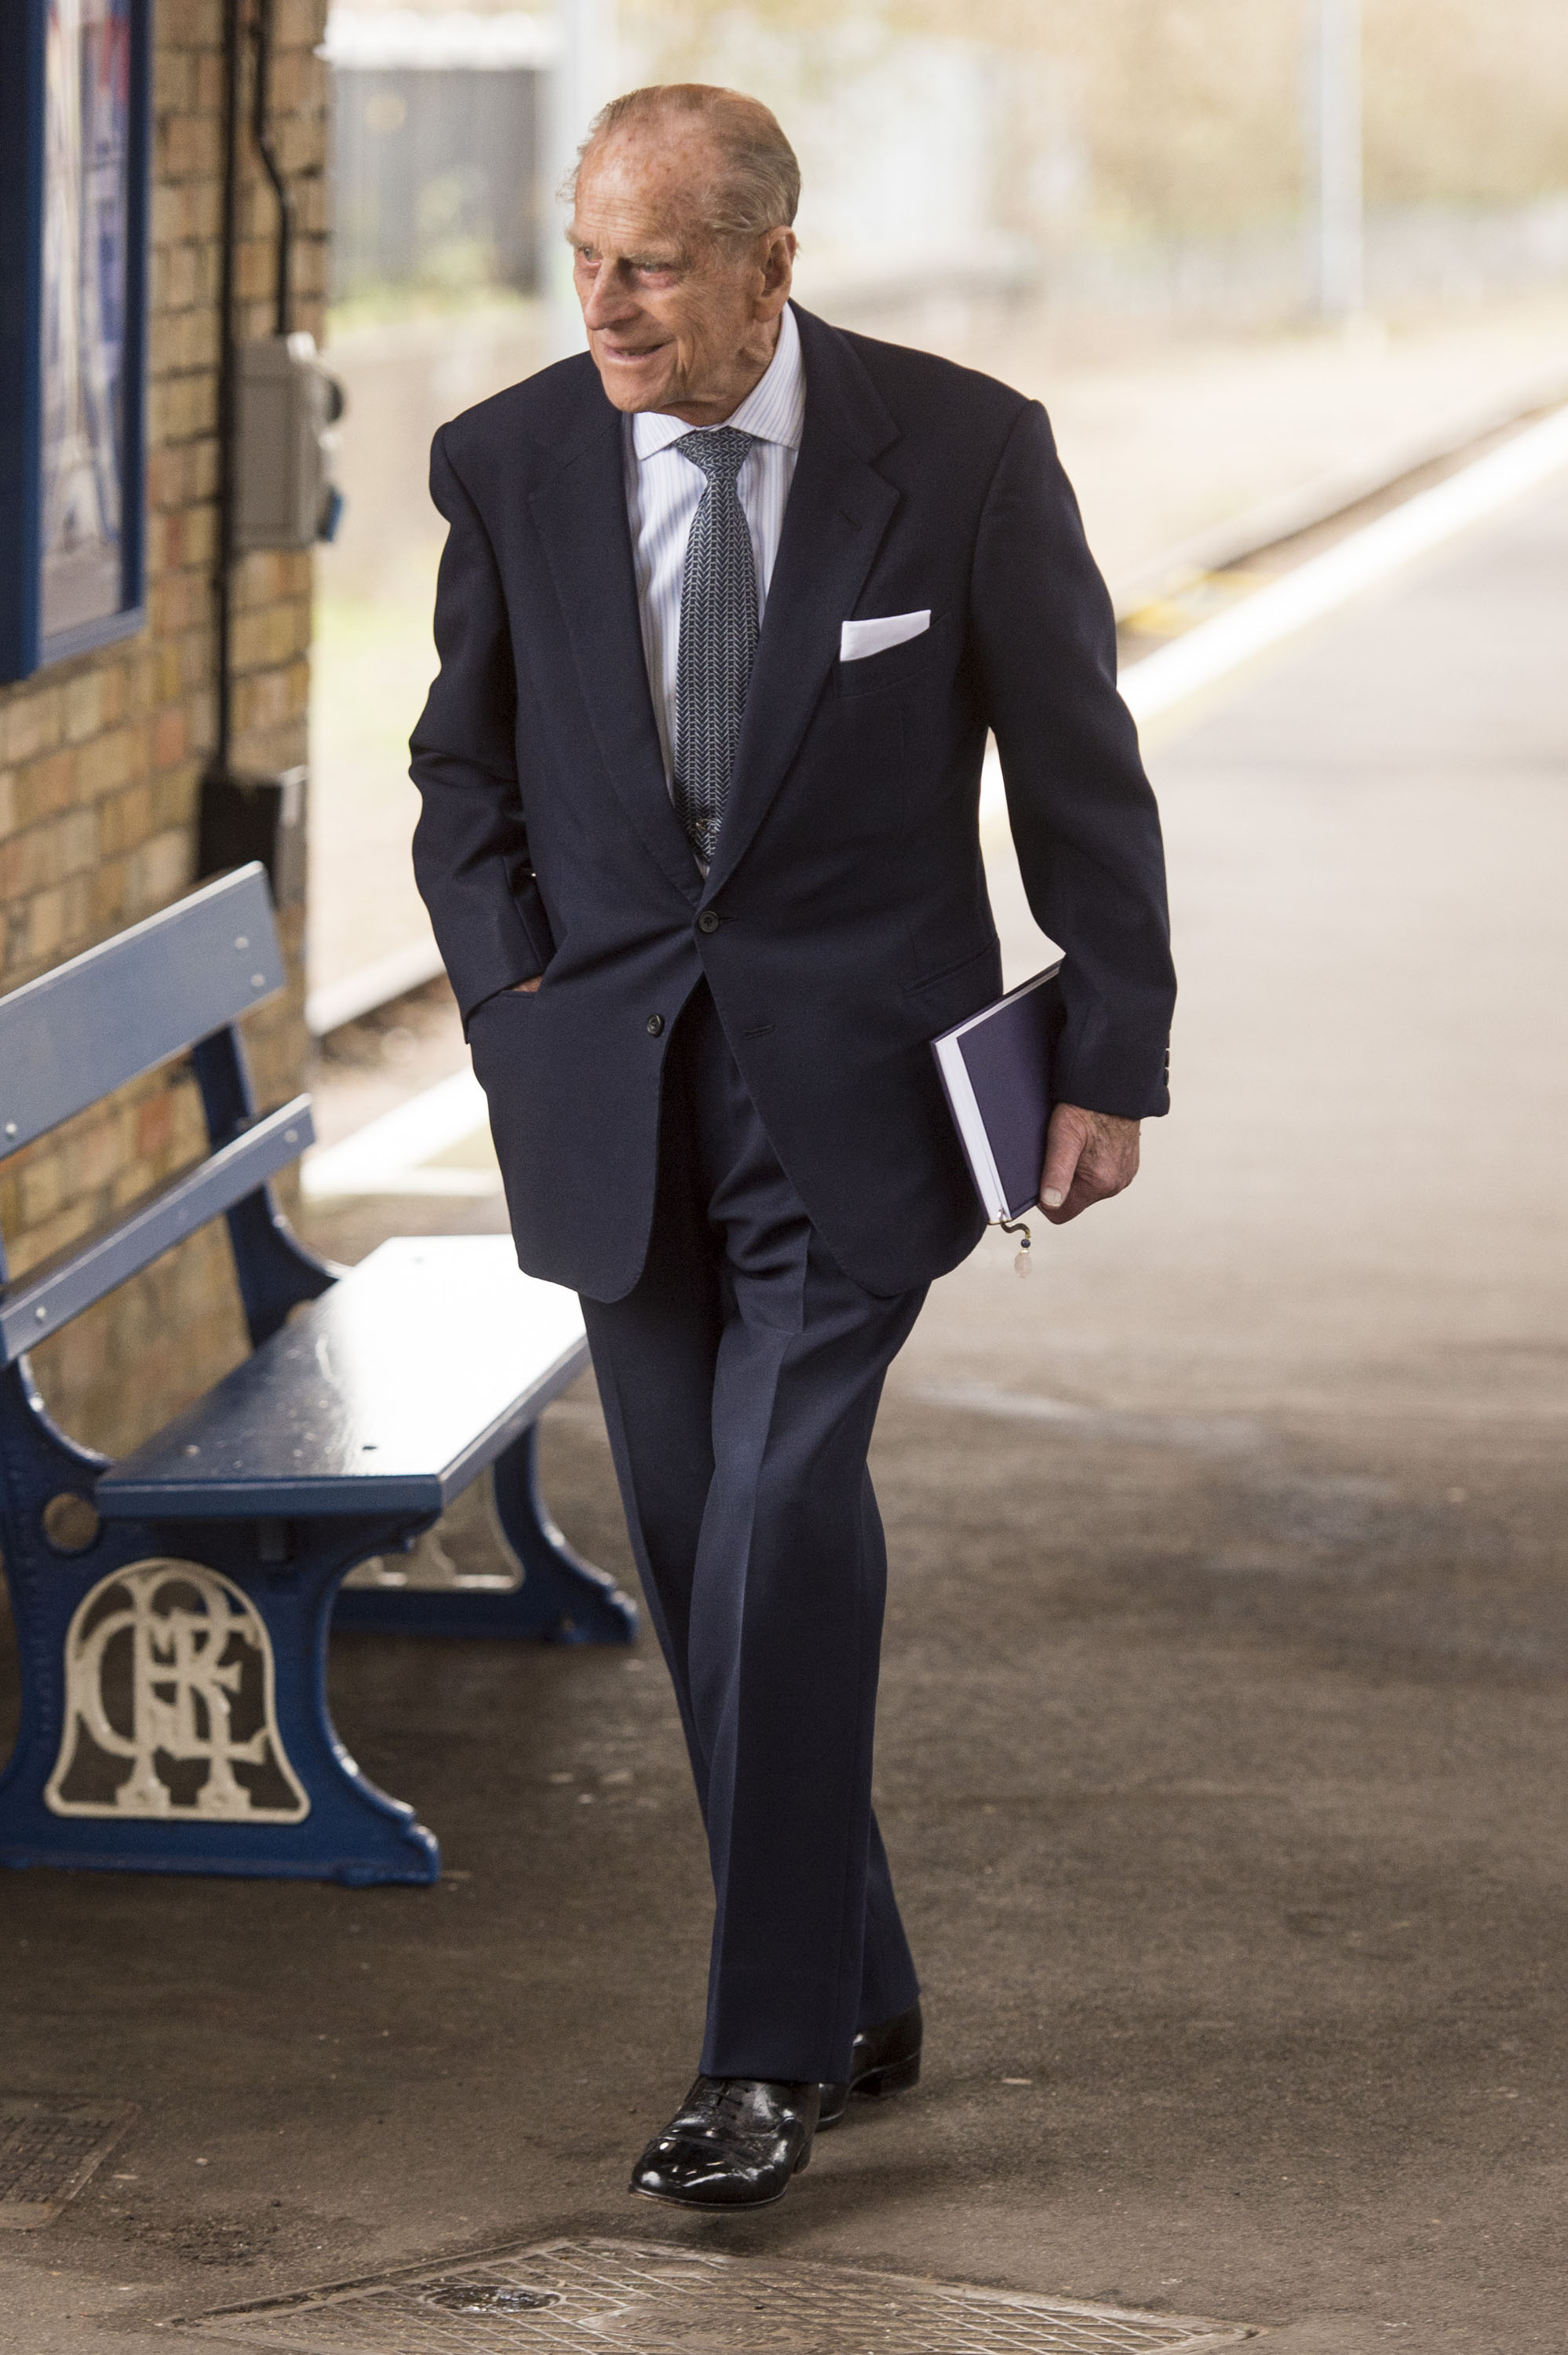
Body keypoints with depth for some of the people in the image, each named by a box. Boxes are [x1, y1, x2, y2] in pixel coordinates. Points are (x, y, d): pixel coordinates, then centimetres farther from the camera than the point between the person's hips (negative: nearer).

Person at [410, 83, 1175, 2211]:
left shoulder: (961, 451, -8)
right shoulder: (510, 463, -1)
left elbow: (1079, 765, 0)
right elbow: (466, 767, 13)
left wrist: (1113, 1060, 0)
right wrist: (514, 995, 1)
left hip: (855, 1076, -3)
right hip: (615, 1080, 4)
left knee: (785, 1515, -17)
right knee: (700, 1554, 6)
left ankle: (770, 2052, -11)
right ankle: (856, 2004, 20)